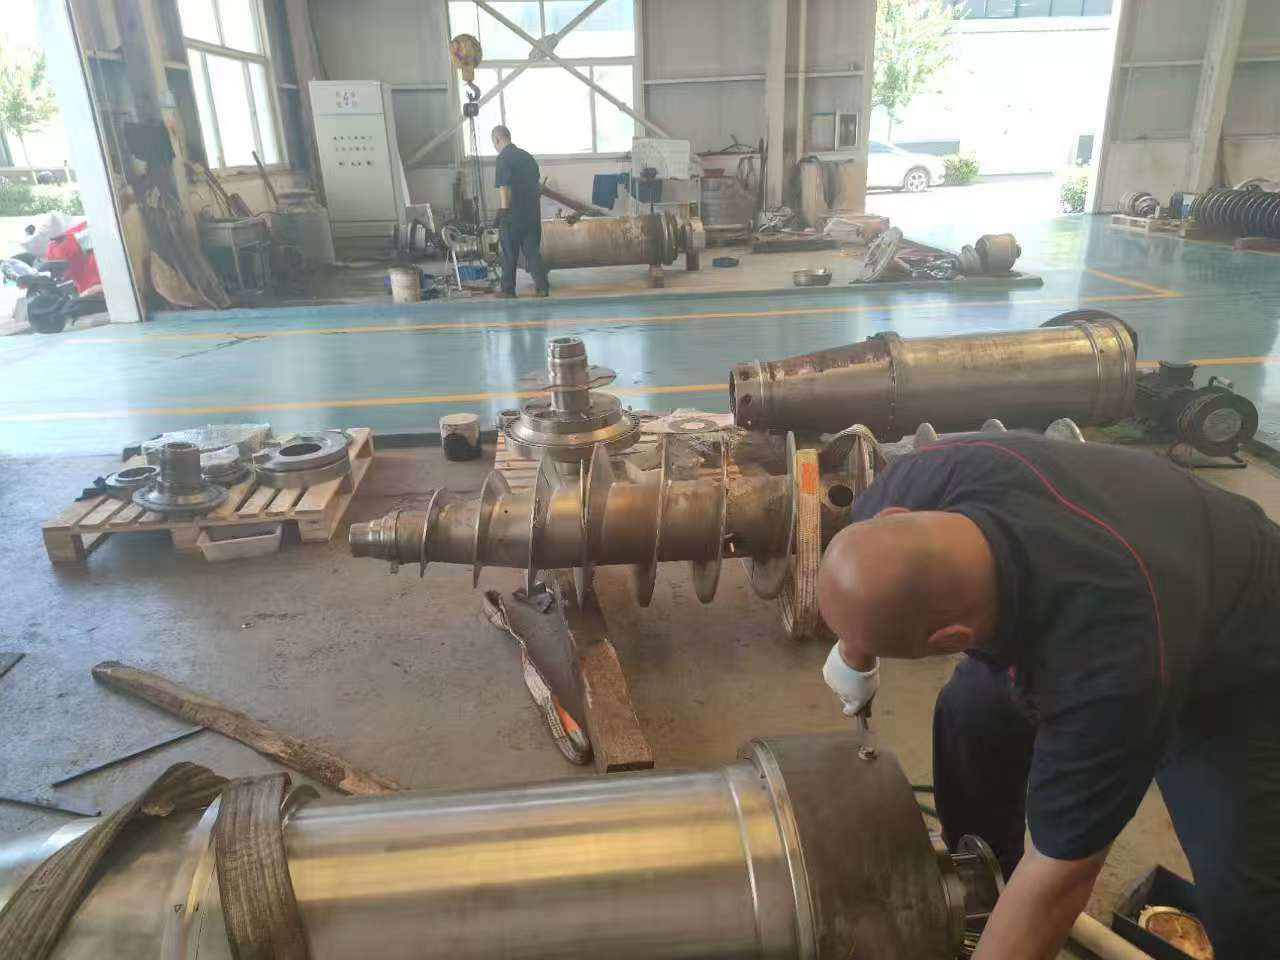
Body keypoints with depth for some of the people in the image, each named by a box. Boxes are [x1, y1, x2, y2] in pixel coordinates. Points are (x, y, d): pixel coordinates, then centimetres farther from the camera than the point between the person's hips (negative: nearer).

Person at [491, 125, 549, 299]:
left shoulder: (503, 159, -10)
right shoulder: (527, 156, 12)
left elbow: (504, 190, -17)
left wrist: (503, 214, -16)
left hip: (514, 214, -6)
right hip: (533, 213, 6)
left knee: (509, 253, 6)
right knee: (533, 251, 8)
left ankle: (508, 290, 13)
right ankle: (543, 287, 0)